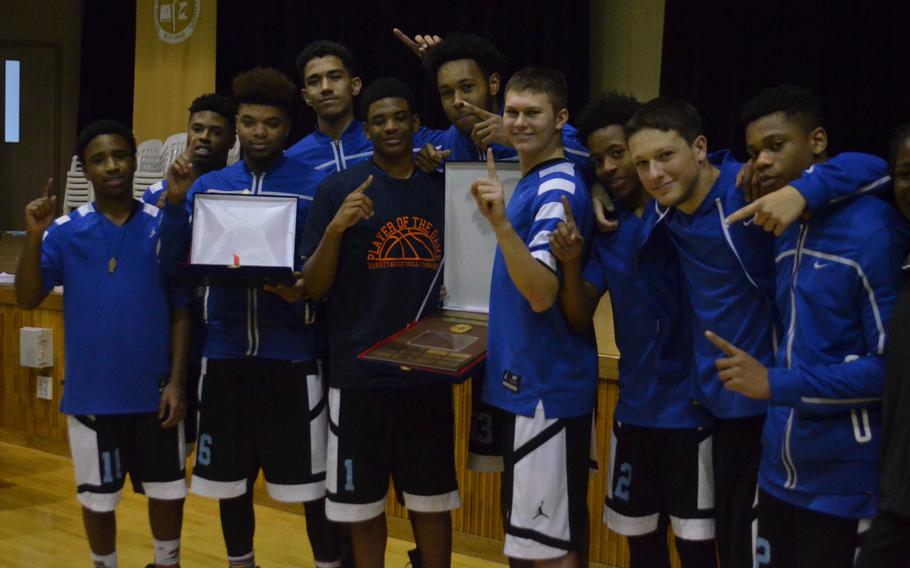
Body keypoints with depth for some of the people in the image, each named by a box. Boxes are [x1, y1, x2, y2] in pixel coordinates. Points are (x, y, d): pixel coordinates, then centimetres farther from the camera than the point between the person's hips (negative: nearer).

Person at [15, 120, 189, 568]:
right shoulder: (65, 231, -2)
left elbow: (181, 311, 0)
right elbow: (28, 299, -7)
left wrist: (177, 381, -5)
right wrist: (34, 236, -20)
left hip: (154, 391, 0)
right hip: (91, 393, 0)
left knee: (167, 490, 11)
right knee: (97, 496, 12)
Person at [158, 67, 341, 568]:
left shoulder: (313, 187, -2)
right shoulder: (208, 186, 7)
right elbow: (173, 263, 1)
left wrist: (304, 289, -21)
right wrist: (175, 202, -13)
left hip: (292, 356, -3)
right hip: (225, 354, 3)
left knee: (312, 478, 0)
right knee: (229, 475, 13)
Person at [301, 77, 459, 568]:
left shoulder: (444, 190, 7)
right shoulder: (339, 189, -3)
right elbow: (314, 288, -6)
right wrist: (335, 228, -21)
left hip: (428, 372, 3)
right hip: (360, 373, -2)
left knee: (433, 503, 10)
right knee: (363, 507, 8)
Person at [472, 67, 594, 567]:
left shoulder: (557, 189, -17)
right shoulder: (528, 180, 12)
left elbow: (542, 294, -27)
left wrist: (501, 223, -37)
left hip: (544, 385, -10)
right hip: (532, 376, 10)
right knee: (564, 526, 17)